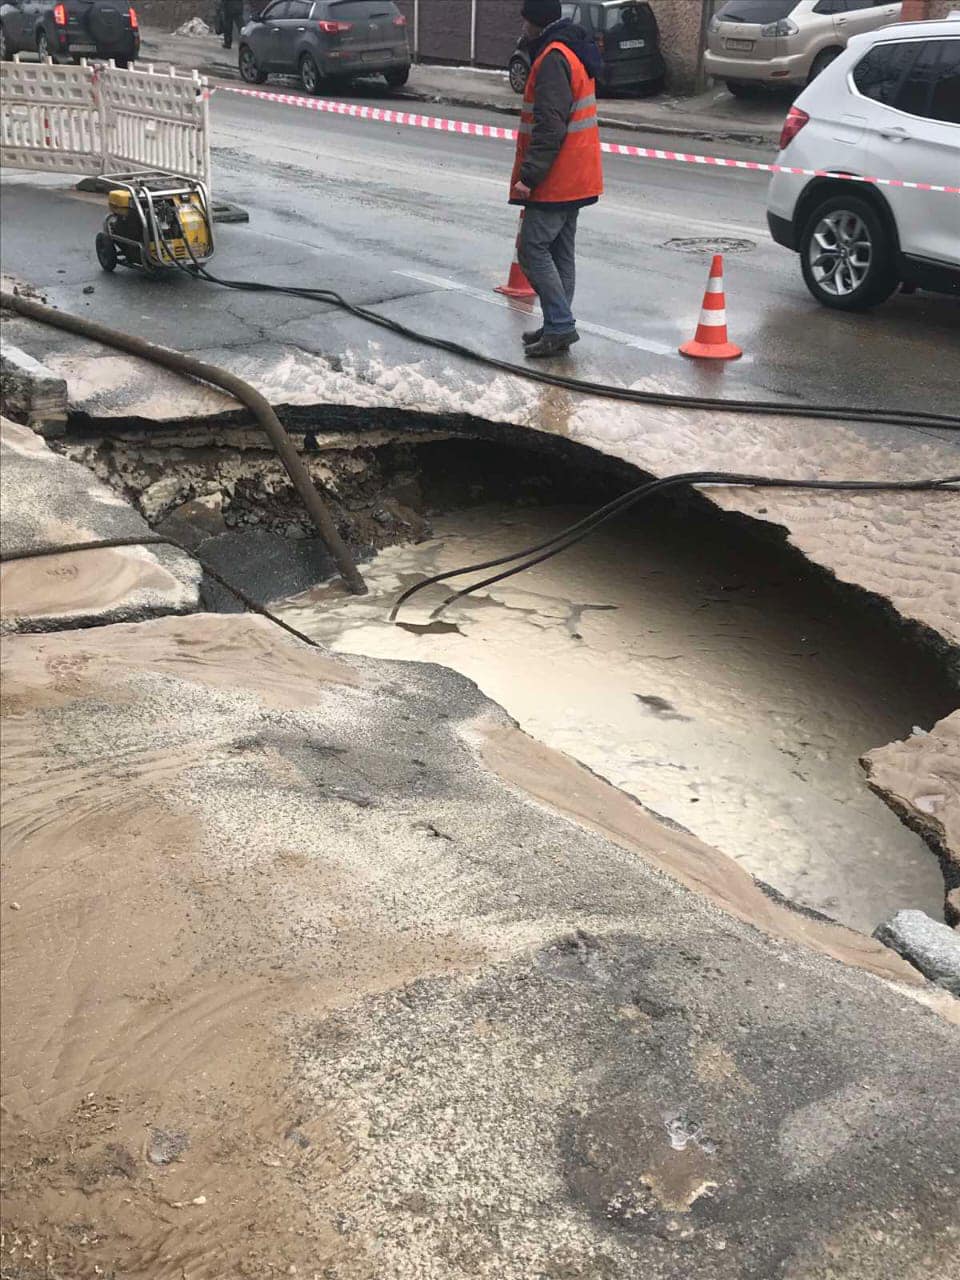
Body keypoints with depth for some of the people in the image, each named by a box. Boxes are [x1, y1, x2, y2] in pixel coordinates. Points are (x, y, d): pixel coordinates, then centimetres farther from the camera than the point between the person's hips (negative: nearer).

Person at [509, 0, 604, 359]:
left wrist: (528, 176, -24)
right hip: (574, 179, 10)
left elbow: (549, 127, -24)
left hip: (555, 180, -10)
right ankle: (557, 327, 18)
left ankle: (560, 326, -8)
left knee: (533, 249, -7)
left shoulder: (553, 59, -17)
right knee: (560, 252, 13)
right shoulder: (574, 53, 17)